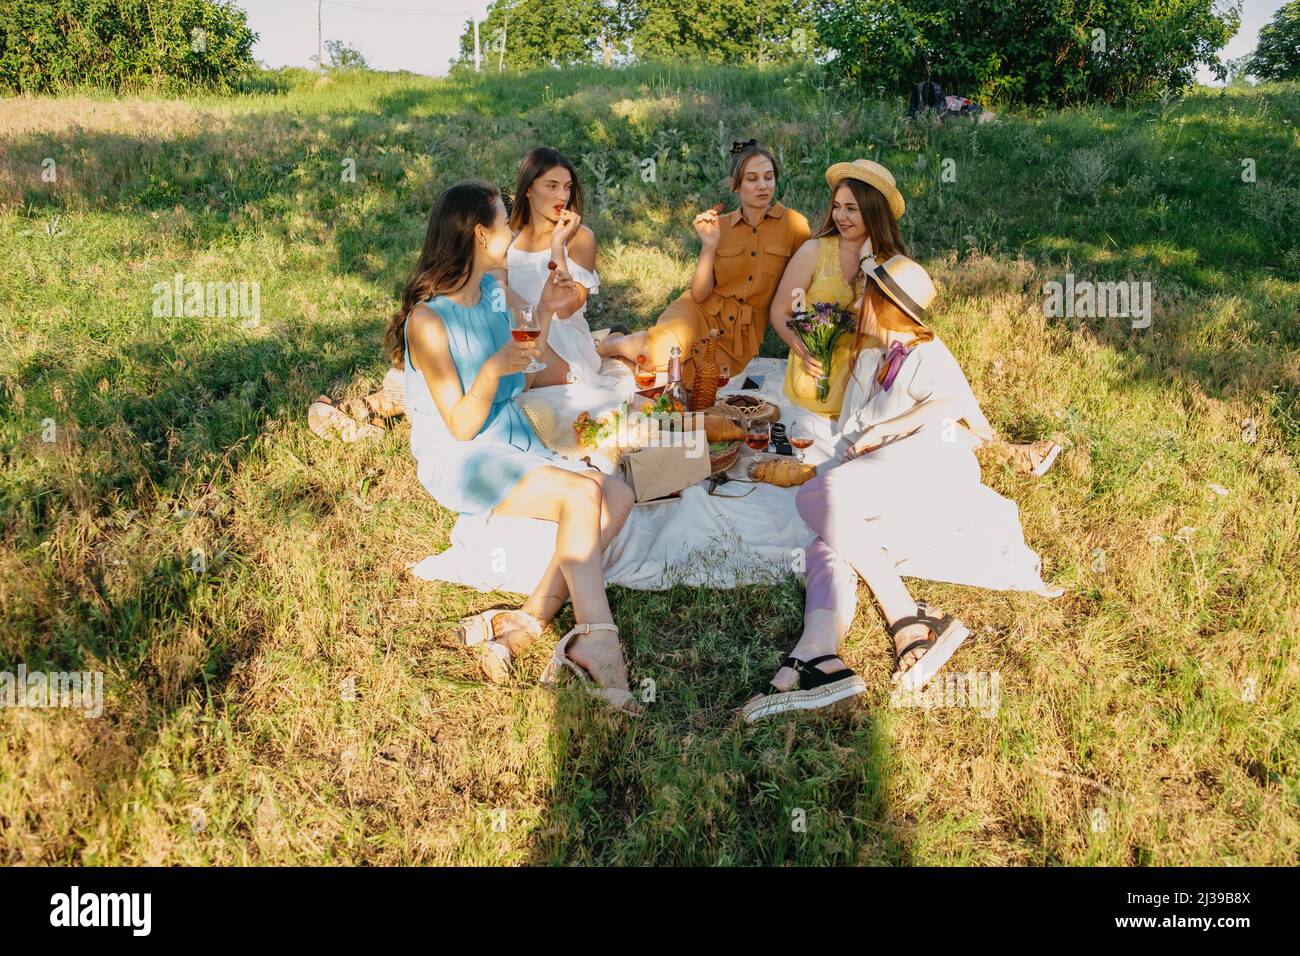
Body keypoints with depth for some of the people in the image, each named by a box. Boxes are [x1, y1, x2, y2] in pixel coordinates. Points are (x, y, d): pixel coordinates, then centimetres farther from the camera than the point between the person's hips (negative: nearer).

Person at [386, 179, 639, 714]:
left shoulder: (497, 287, 6)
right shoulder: (428, 320, -16)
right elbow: (462, 426, -17)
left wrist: (543, 308, 8)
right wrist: (494, 368, -33)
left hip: (512, 438, 8)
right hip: (460, 461, -8)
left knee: (617, 495, -17)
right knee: (582, 494, -29)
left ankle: (528, 622, -25)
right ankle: (597, 646, -29)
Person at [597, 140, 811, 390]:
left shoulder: (794, 224, -6)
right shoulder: (720, 225, 1)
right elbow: (699, 295, -2)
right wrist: (709, 247, -15)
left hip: (745, 334, 0)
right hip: (702, 313, 0)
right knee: (662, 349, -34)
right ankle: (612, 343, 2)